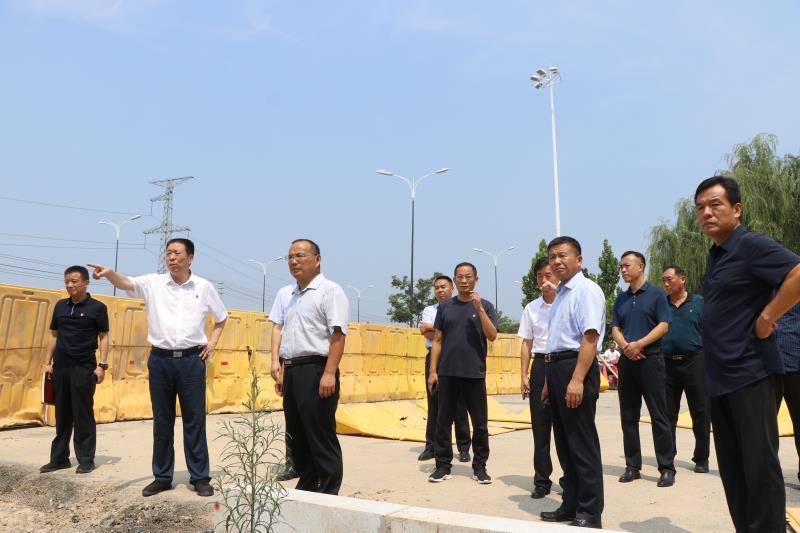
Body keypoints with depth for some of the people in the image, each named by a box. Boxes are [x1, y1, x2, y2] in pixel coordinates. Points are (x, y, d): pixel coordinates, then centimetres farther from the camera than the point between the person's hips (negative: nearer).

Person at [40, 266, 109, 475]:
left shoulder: (97, 307, -3)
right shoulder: (60, 305, 11)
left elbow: (103, 337, -3)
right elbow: (53, 335, 16)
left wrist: (102, 365, -11)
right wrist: (47, 362, 9)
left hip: (84, 368, -5)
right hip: (60, 367, 5)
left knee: (83, 415, 0)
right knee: (62, 415, 12)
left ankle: (86, 459, 8)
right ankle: (59, 458, 21)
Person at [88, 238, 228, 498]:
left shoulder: (204, 286, 3)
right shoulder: (153, 283, 2)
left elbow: (222, 317, 16)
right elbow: (127, 283, -18)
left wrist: (212, 342, 5)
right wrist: (110, 273, -38)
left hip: (192, 360, -1)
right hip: (160, 359, 1)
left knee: (195, 420, 4)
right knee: (162, 421, 10)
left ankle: (200, 477, 14)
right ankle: (162, 476, 23)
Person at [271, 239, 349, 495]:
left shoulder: (330, 291, -7)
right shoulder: (286, 295, 17)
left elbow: (338, 335, -15)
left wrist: (329, 373, -22)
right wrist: (280, 369, 13)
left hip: (315, 370, -8)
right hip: (291, 371, 8)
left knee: (321, 436, -2)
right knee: (296, 436, 15)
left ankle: (328, 494, 9)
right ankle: (306, 487, 28)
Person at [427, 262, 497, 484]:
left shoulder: (485, 306, 4)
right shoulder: (445, 306, 8)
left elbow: (492, 336, -8)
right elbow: (437, 341, 7)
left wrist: (479, 308, -16)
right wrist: (432, 370, 1)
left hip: (475, 374, -1)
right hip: (447, 373, 1)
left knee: (480, 423, 5)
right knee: (443, 421, 6)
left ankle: (479, 466, 18)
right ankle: (443, 465, 16)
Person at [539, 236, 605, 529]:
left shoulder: (586, 289, -10)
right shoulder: (560, 294, 17)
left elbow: (590, 337, -20)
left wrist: (577, 380, -26)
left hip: (576, 369, -9)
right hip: (555, 369, 9)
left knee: (582, 443, -1)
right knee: (564, 442, 16)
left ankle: (589, 513, 12)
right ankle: (570, 506, 29)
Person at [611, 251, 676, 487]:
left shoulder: (656, 294, -1)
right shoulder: (621, 299, 14)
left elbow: (664, 325, -8)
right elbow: (615, 329, 10)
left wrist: (639, 344, -17)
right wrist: (625, 346, -10)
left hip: (650, 359, -5)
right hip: (626, 361, 5)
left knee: (658, 416, -2)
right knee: (628, 416, 7)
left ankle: (667, 468, 6)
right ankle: (632, 465, 15)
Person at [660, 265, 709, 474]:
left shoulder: (699, 303, 3)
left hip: (694, 361, -2)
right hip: (667, 363, 2)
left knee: (700, 413, 4)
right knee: (668, 413, 8)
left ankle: (701, 458, 16)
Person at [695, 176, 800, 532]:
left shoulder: (751, 245, -10)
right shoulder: (716, 256, 15)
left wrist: (767, 318, -19)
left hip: (751, 376, -9)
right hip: (720, 379, 9)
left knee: (760, 467, 0)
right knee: (733, 470, 14)